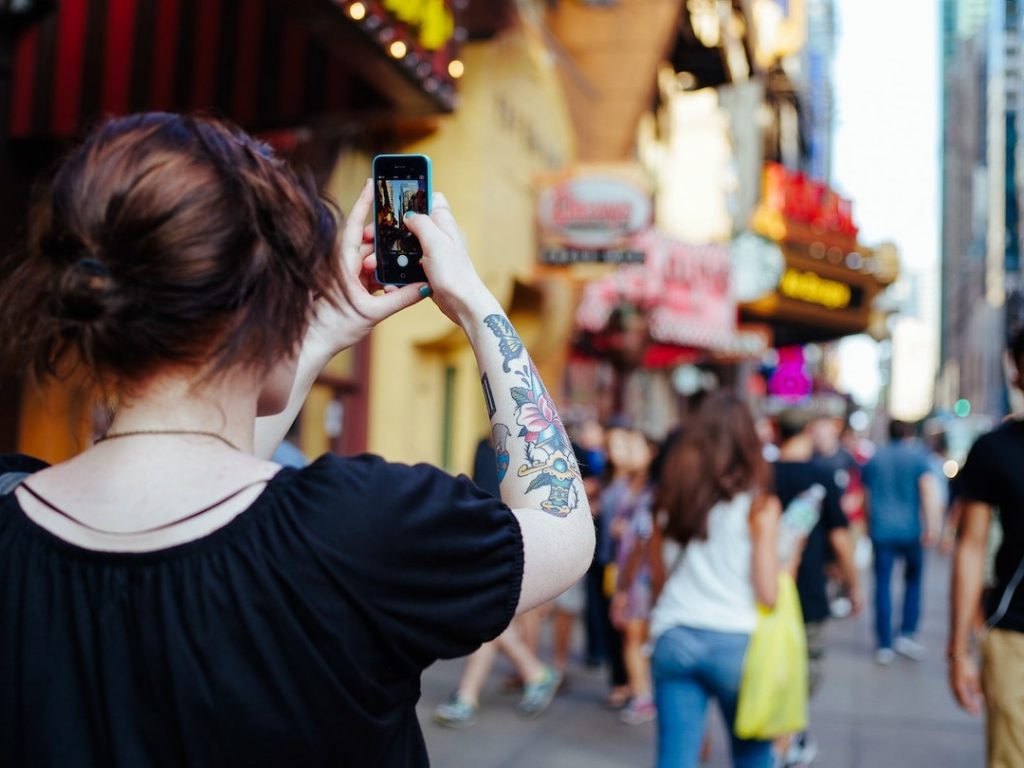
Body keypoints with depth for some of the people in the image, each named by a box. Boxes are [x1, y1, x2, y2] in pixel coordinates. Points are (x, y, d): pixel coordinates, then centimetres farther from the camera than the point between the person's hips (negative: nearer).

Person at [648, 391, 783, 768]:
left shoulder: (671, 496, 4)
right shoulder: (759, 504, -6)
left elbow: (658, 578, 9)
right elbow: (767, 594, -8)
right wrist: (788, 558, 10)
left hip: (674, 638, 2)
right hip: (735, 641, -2)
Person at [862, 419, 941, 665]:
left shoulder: (874, 459, 11)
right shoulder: (918, 457, 0)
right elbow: (928, 490, -15)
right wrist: (932, 525, -19)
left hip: (881, 531, 2)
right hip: (910, 530, -2)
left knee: (883, 585, 3)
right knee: (913, 579, 16)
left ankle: (884, 646, 4)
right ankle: (906, 634, 7)